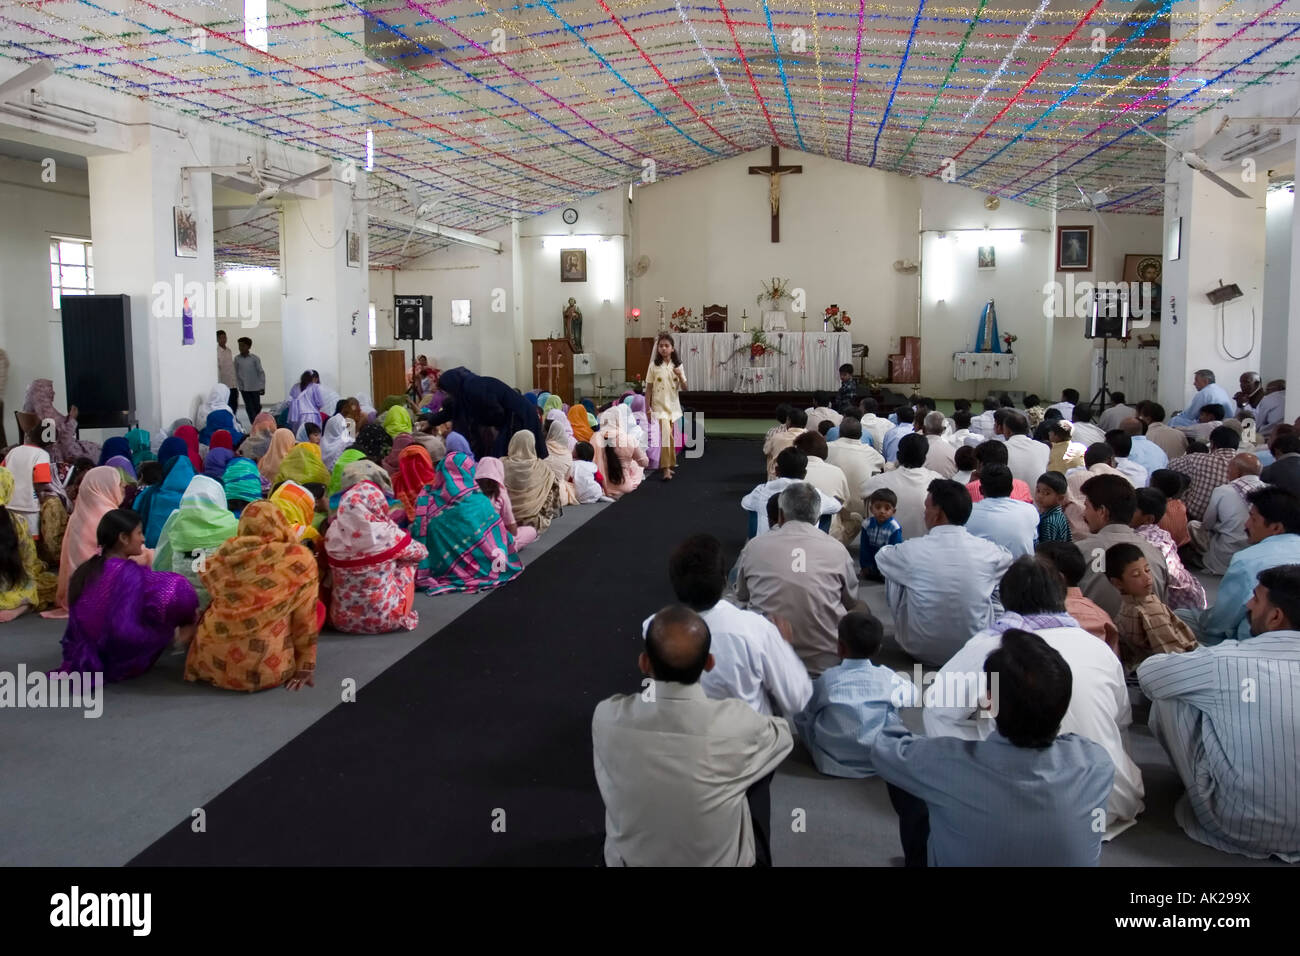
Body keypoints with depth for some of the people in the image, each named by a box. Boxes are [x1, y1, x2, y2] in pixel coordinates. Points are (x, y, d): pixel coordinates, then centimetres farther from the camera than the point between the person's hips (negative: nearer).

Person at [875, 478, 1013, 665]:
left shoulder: (912, 550, -18)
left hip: (921, 650, -2)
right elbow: (1009, 561, 15)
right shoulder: (987, 550, -12)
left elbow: (881, 555, 7)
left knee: (893, 576, 16)